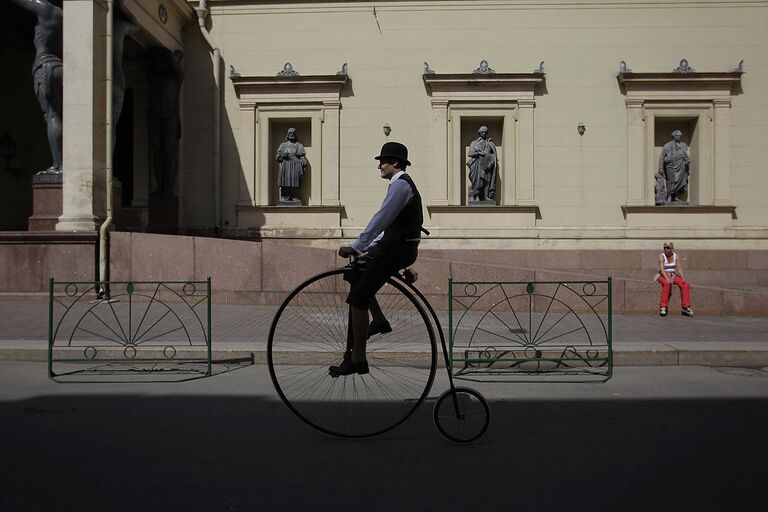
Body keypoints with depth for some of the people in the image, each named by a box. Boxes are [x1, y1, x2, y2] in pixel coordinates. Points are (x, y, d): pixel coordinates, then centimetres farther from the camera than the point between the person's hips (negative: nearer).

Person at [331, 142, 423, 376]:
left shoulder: (400, 185, -14)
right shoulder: (402, 183, 19)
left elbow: (381, 219, -24)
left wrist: (356, 248, -26)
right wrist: (366, 247, 18)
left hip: (397, 249, -11)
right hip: (394, 245, 11)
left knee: (358, 297, -12)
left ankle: (357, 359, -9)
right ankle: (379, 320, 20)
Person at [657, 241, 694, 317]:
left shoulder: (676, 256, 4)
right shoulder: (662, 256, -8)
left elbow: (679, 268, -5)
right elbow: (661, 269, -21)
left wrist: (682, 277, -23)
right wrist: (667, 278, -36)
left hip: (673, 275, 4)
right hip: (663, 275, -4)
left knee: (685, 284, -20)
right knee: (667, 284, -37)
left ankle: (686, 307, -15)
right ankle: (663, 307, -33)